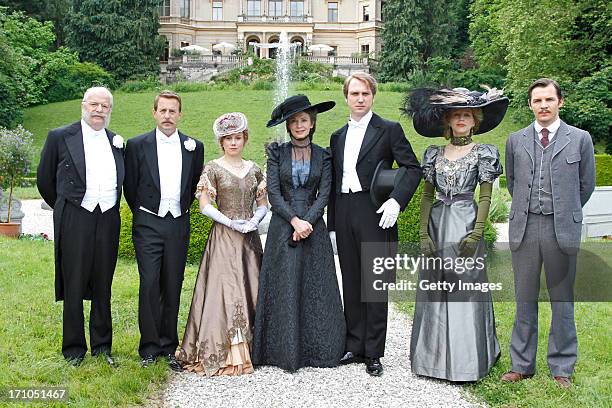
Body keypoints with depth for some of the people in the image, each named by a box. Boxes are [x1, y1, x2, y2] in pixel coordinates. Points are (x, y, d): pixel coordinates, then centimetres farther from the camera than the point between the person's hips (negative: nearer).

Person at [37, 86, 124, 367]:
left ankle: (102, 344, 22)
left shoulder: (117, 142, 11)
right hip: (75, 221, -3)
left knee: (103, 286, 10)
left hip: (108, 220, 3)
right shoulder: (60, 137, -1)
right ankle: (74, 348, 17)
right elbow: (45, 180, 7)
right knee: (74, 286, 4)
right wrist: (64, 210, 13)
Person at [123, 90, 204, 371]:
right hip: (148, 225, -2)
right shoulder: (137, 145, 1)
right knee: (149, 285, -6)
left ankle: (168, 346, 15)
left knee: (172, 287, 6)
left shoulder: (194, 147, 7)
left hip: (178, 225, 2)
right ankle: (149, 348, 5)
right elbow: (130, 187, 7)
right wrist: (142, 215, 10)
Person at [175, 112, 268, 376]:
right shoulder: (213, 169, -1)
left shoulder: (254, 170, 11)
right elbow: (204, 205, -6)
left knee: (250, 291, 6)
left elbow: (263, 204, 13)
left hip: (250, 237, 4)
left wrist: (254, 221, -7)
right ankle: (223, 354, -1)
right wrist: (230, 222, -14)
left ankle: (249, 349, 17)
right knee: (225, 291, -7)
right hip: (223, 237, -4)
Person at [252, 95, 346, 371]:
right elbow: (273, 193, -4)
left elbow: (324, 195, -1)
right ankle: (285, 351, 10)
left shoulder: (323, 156, 7)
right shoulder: (277, 153, 4)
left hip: (313, 228, 1)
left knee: (315, 288, 3)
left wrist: (307, 222, -14)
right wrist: (295, 220, -14)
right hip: (282, 228, -1)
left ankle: (315, 349, 14)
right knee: (284, 288, 0)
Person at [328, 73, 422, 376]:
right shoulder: (338, 136, 17)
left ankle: (374, 353, 9)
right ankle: (355, 347, 21)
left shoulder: (389, 130, 1)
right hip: (345, 216, 5)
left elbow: (413, 168, -4)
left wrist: (396, 200, -18)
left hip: (375, 215, -5)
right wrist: (331, 225, 14)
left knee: (375, 283, 0)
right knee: (351, 283, 10)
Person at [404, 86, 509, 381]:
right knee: (434, 291, 7)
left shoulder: (483, 153, 2)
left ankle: (465, 360, 10)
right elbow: (427, 195, 8)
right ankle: (434, 356, 18)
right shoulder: (434, 154, 10)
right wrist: (423, 232, -2)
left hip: (466, 225, -3)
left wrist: (476, 234, -12)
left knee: (464, 290, -2)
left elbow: (485, 197, -2)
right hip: (437, 225, 4)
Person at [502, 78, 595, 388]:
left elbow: (586, 184, 10)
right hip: (524, 227, 2)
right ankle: (521, 365, 21)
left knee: (562, 300, 7)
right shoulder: (515, 140, 8)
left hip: (562, 229, -2)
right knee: (524, 299, 10)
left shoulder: (580, 139, 3)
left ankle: (562, 369, 19)